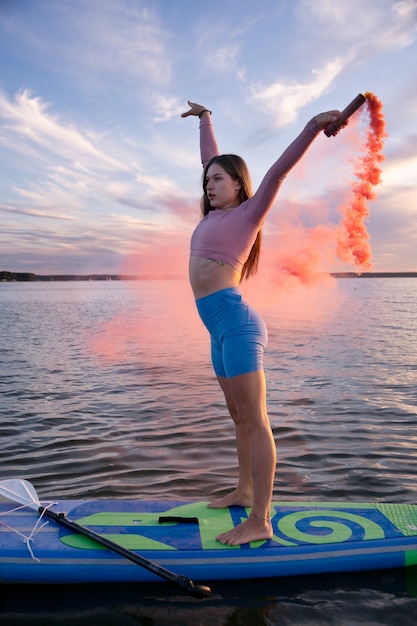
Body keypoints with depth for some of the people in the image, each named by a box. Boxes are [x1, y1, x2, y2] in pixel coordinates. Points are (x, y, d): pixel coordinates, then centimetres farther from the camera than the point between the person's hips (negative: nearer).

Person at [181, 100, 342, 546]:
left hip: (236, 322, -9)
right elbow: (210, 159, 32)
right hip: (220, 329, 9)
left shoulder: (248, 212, 0)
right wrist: (205, 120, 44)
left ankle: (260, 521, -2)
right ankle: (245, 492, 28)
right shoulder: (216, 213, 19)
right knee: (239, 417, 16)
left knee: (254, 421, -7)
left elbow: (278, 170, -12)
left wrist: (312, 127, -22)